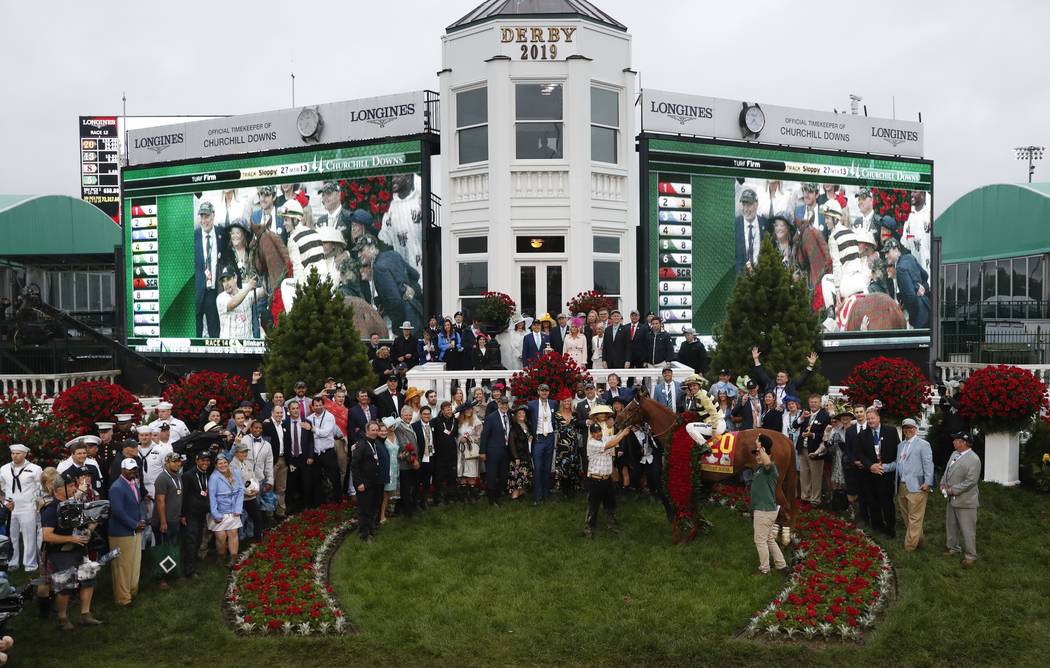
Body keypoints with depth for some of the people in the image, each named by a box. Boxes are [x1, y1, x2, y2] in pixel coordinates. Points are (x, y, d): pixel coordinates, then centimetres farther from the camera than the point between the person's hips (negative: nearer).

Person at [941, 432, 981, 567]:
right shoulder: (954, 454, 7)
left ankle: (970, 555, 12)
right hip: (951, 499, 9)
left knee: (967, 530, 1)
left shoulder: (973, 459, -19)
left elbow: (970, 481, -22)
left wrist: (953, 490, -18)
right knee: (951, 526, 19)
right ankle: (953, 549, 33)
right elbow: (947, 471, 18)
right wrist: (943, 484, 4)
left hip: (965, 500, -9)